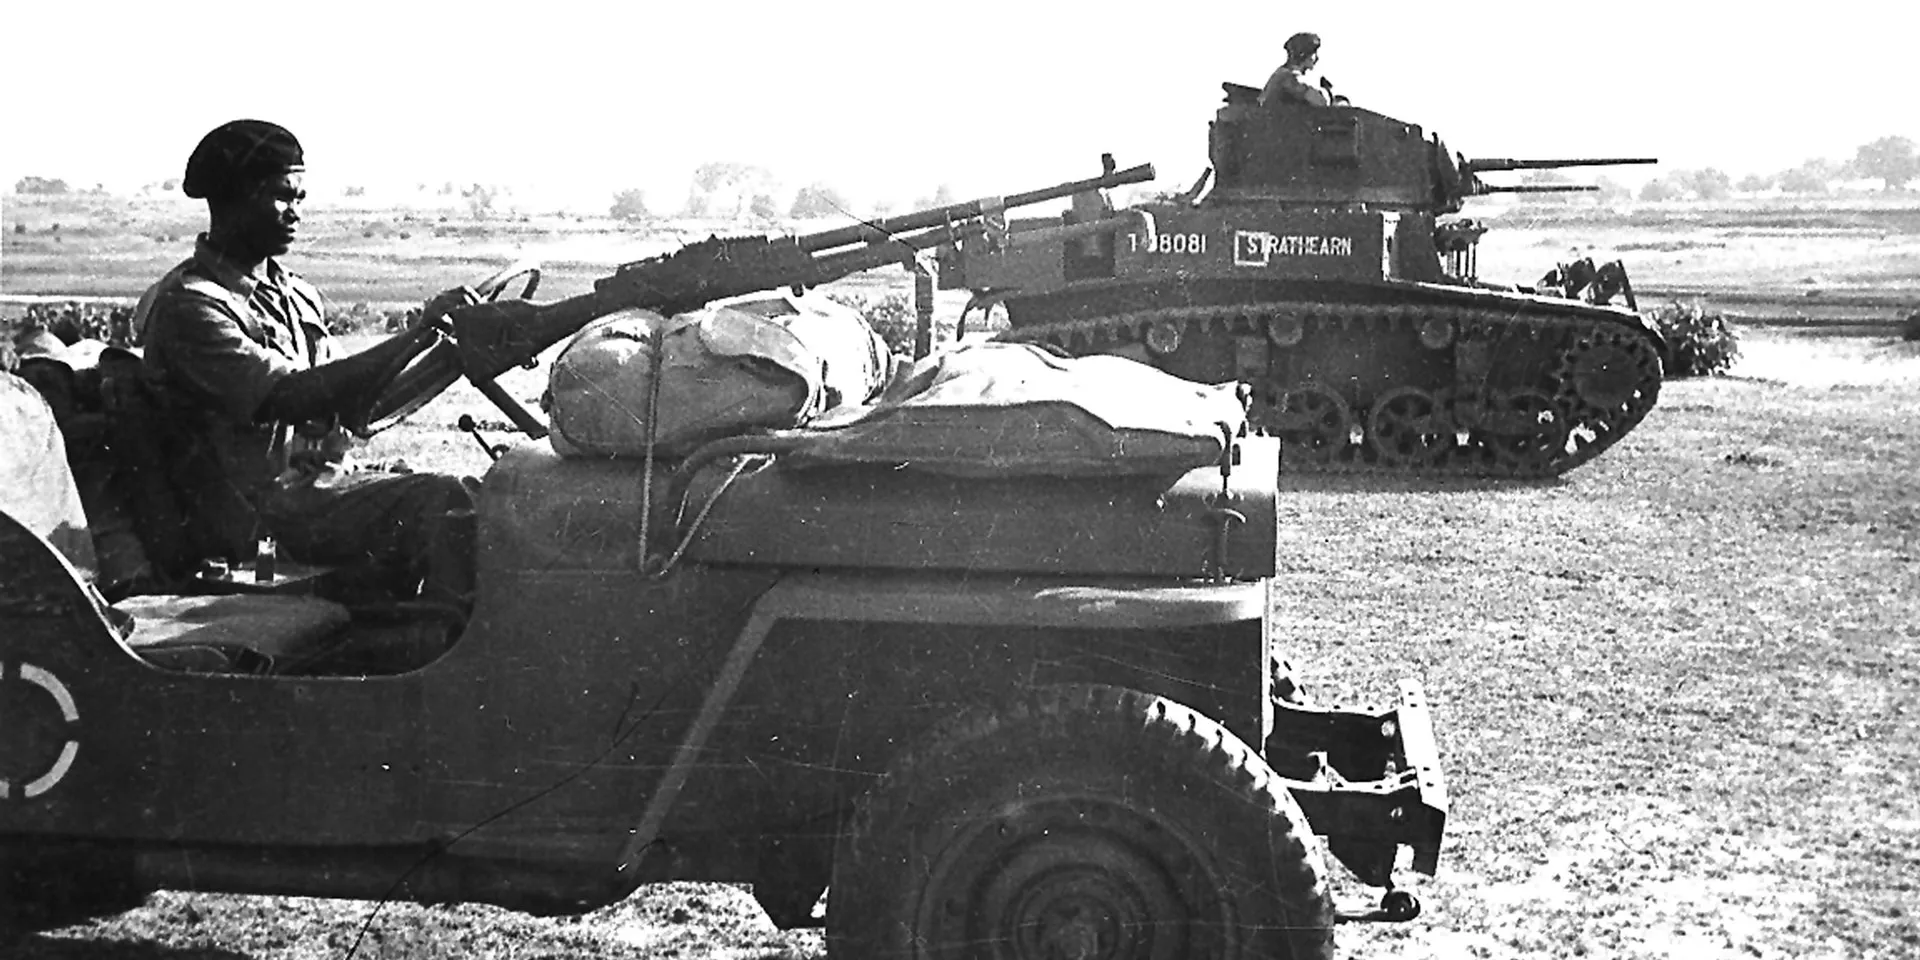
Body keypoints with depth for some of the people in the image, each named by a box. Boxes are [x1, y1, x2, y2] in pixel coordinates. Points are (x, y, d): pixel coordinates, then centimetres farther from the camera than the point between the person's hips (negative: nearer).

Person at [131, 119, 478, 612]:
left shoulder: (296, 294, 18)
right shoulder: (190, 306, -10)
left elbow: (344, 397, 18)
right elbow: (289, 397, -22)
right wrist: (416, 335, -22)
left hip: (316, 484, 8)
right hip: (251, 512, -8)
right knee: (443, 503, -25)